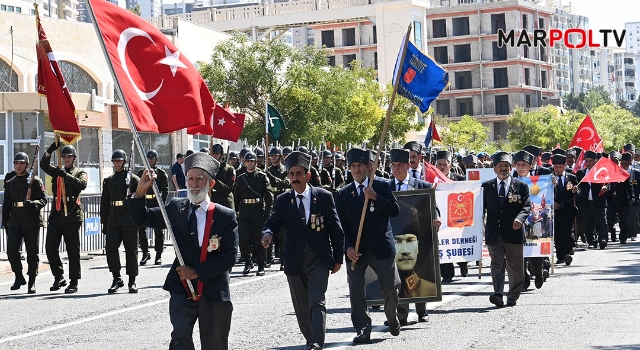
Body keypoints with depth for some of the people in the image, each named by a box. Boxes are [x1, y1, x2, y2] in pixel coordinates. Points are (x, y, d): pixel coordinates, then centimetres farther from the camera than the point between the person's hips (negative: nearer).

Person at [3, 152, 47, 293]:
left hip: (32, 221, -3)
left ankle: (32, 282, 9)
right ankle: (19, 277, 10)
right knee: (11, 250, -9)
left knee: (32, 252, 0)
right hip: (15, 221, 3)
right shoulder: (9, 184, 16)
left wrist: (33, 204, -22)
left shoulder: (35, 181, 3)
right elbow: (6, 206, 19)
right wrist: (5, 223, 13)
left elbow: (43, 200, -2)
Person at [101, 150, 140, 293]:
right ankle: (117, 279, 5)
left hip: (130, 221, -3)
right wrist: (104, 223, 9)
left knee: (131, 250, 2)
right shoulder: (108, 180, 14)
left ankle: (132, 282, 9)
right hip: (113, 221, 3)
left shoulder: (133, 179, 3)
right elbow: (104, 203, 15)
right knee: (111, 248, -7)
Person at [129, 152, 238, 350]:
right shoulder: (175, 209, 5)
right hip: (182, 290, 1)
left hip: (213, 294, -1)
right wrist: (140, 192, -8)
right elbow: (141, 218, 9)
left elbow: (229, 256, -9)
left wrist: (197, 272, -14)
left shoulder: (226, 216, -4)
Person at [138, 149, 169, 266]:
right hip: (143, 203, 3)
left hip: (156, 203, -3)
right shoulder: (141, 172, 12)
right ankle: (145, 253, 11)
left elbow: (165, 190, -1)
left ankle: (158, 255, 7)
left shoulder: (161, 173, 4)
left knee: (158, 230, 1)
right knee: (141, 229, -1)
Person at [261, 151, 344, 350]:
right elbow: (273, 222, -4)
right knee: (301, 307, 11)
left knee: (317, 303, -15)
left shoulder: (324, 197, 0)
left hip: (319, 260, -3)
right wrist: (268, 234, -29)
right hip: (294, 261, 3)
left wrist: (338, 259, 2)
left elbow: (336, 230, 3)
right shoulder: (283, 200, 6)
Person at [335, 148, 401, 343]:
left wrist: (375, 197, -14)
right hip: (356, 251, 1)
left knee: (391, 287, 3)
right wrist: (348, 247, -10)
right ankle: (362, 330, 5)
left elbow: (394, 211, -2)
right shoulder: (343, 194, 7)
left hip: (381, 247, -1)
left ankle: (392, 319, 30)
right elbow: (341, 224, 3)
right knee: (356, 292, -4)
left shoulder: (382, 186, 5)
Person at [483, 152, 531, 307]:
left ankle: (513, 297, 18)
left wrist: (520, 218, -23)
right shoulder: (486, 186, 9)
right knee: (496, 264, -9)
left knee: (515, 267, 7)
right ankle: (498, 294, -17)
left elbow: (526, 206, -3)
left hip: (514, 232, 0)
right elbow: (482, 207, 9)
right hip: (494, 233, 0)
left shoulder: (521, 186, 5)